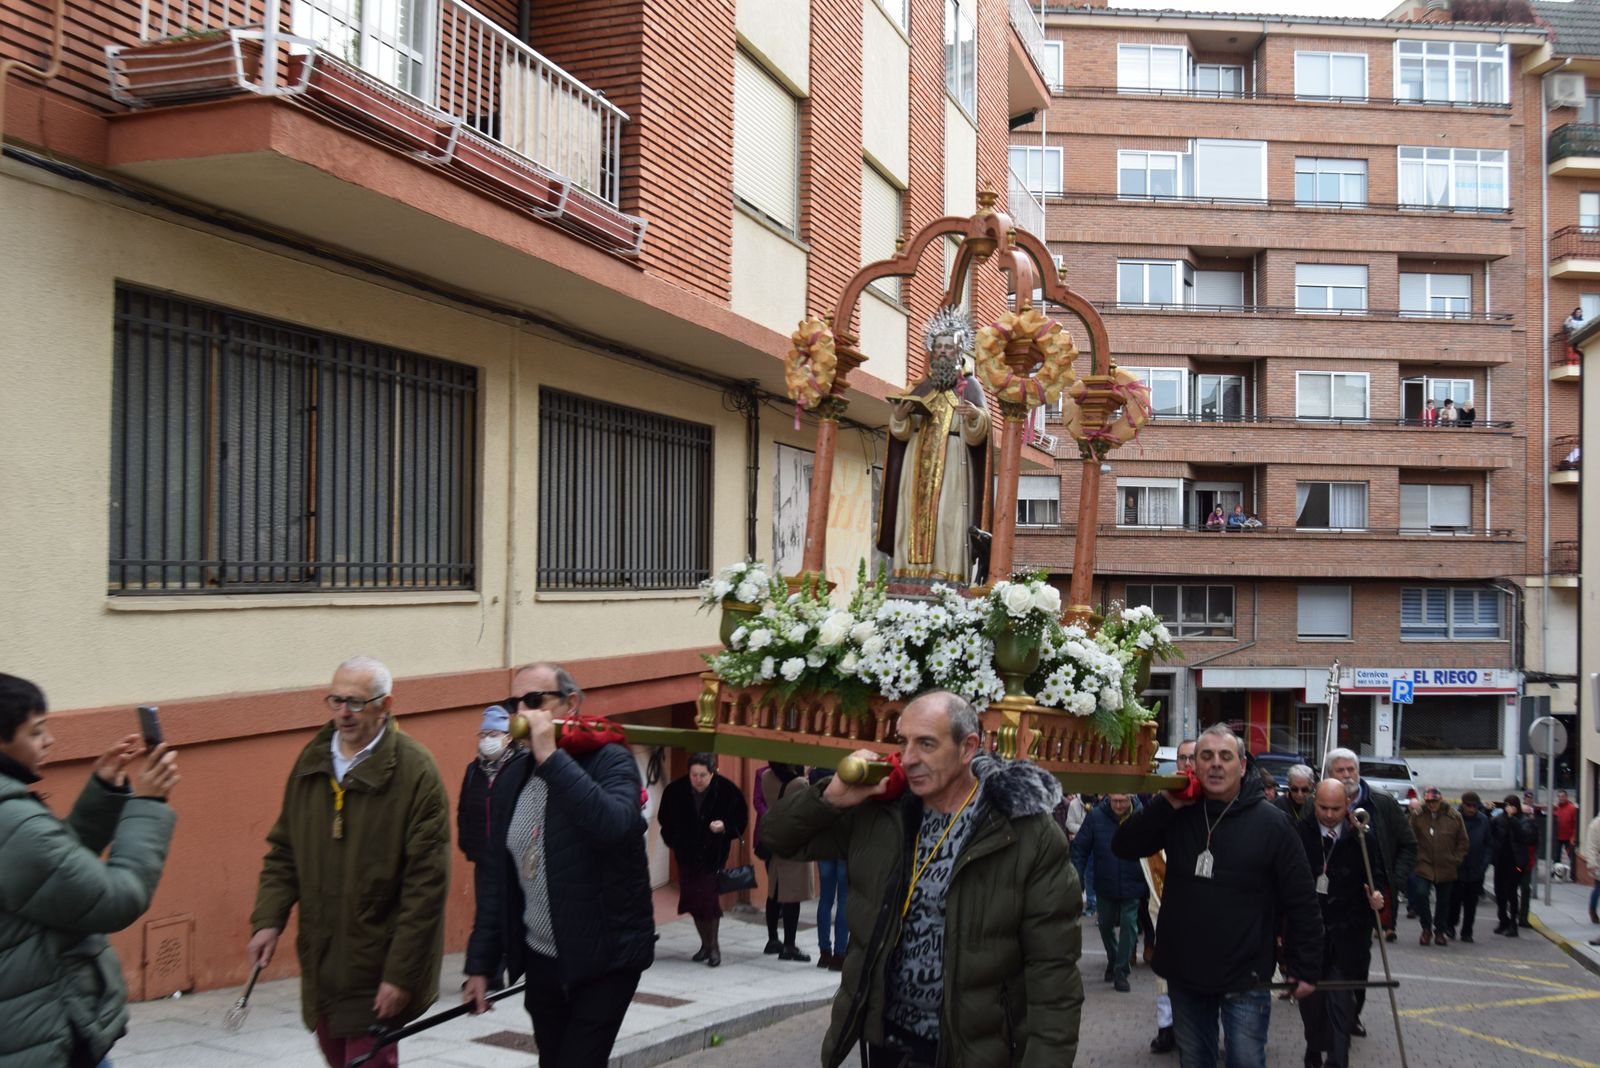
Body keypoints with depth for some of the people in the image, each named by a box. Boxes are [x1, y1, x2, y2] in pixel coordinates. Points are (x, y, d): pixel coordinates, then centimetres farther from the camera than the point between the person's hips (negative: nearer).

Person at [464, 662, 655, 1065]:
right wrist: (481, 964, 9)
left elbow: (613, 825, -31)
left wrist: (551, 757, -27)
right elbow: (493, 876, 11)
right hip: (540, 961, 6)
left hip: (604, 960, -6)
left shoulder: (611, 760, -9)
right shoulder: (512, 779, 8)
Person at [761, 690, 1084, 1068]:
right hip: (884, 1037, 5)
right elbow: (777, 836, 5)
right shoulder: (877, 814, -1)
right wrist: (832, 797, -13)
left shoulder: (1030, 836, -14)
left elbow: (1052, 969, -14)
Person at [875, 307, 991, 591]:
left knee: (946, 515, -12)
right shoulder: (922, 388, 17)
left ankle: (945, 574, -16)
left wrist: (975, 415, -28)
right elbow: (901, 431, 12)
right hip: (918, 460, 4)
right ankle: (911, 573, -6)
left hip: (952, 462, -4)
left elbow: (978, 432, -7)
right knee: (915, 514, -4)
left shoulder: (969, 386, 6)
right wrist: (900, 414, -9)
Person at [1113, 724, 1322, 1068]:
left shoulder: (1270, 822, -10)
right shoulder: (1179, 814, 1)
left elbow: (1301, 901, -7)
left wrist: (1304, 968, -5)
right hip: (1184, 974, 4)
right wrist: (1166, 804, -13)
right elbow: (1123, 847, -3)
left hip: (1244, 978, -4)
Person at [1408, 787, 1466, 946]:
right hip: (1422, 866, -2)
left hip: (1446, 869, 2)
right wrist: (1414, 857, -7)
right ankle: (1427, 928, 3)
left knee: (1443, 902, 12)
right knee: (1420, 894, -18)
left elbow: (1462, 842, 7)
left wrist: (1456, 860, 1)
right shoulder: (1417, 816, -5)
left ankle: (1440, 931, 32)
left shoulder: (1454, 817, -3)